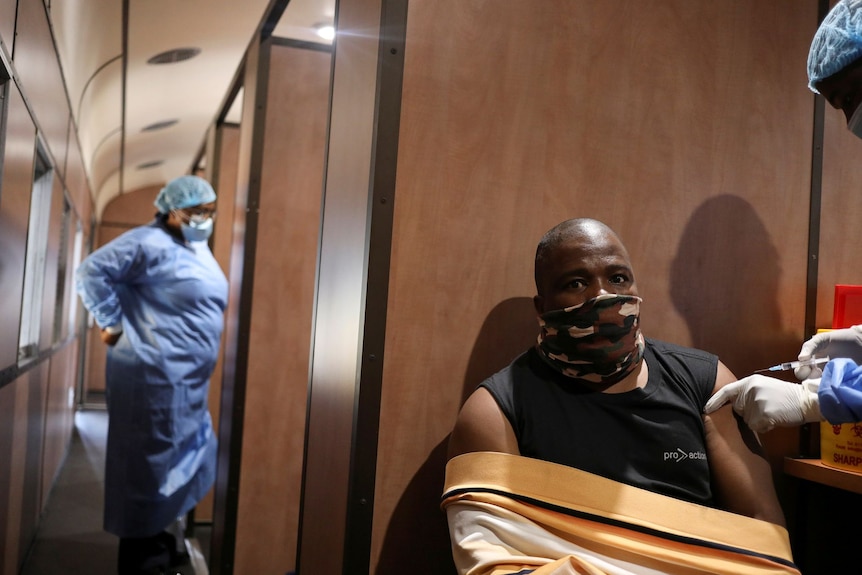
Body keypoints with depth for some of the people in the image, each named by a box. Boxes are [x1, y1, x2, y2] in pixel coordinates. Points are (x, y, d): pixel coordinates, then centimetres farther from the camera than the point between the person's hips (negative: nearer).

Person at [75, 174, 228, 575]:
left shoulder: (195, 250, 16)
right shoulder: (152, 244, -13)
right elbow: (91, 272, -17)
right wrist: (112, 324, -13)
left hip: (186, 381, 10)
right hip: (155, 378, -10)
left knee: (180, 464, 18)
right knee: (152, 467, -1)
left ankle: (164, 542, 34)